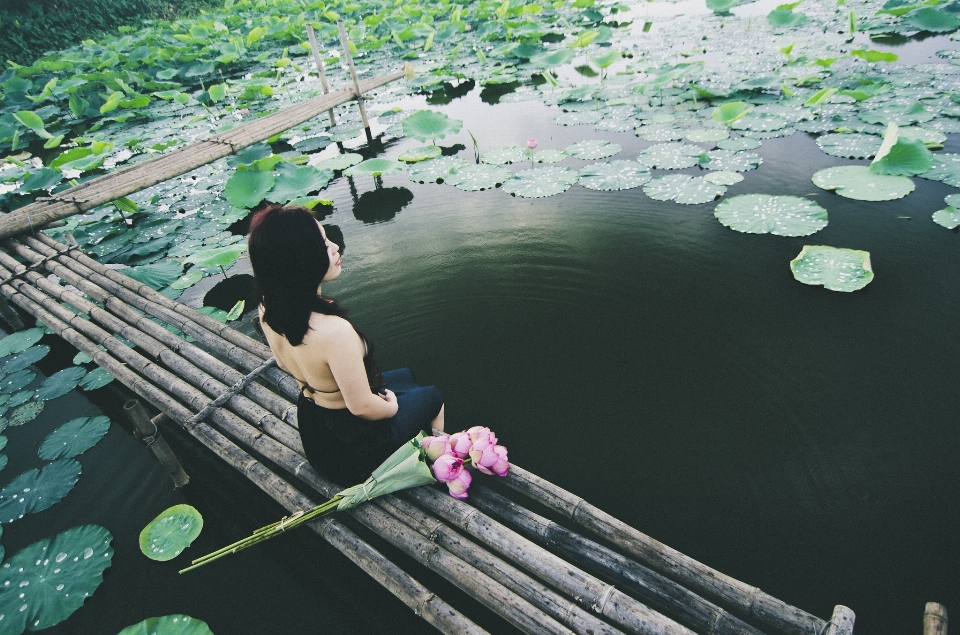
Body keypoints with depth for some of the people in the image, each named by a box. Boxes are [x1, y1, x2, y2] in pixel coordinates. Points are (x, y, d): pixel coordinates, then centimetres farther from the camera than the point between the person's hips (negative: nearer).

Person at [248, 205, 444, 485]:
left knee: (405, 376, 29)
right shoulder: (333, 330, -42)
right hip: (355, 446, -7)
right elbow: (362, 407, -28)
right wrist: (391, 407, -7)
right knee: (432, 396, 21)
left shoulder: (267, 308, -16)